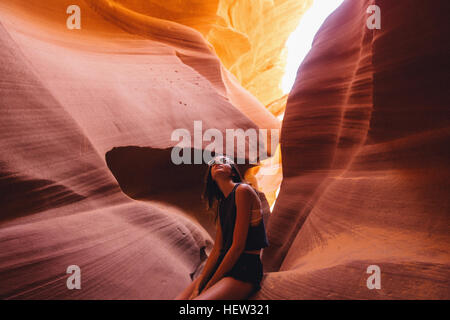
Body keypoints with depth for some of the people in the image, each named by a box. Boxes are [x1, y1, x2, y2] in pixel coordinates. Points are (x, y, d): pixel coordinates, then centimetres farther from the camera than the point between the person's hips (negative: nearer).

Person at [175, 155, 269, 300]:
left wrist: (208, 287, -12)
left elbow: (238, 246, -15)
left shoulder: (242, 190, -10)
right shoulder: (221, 203, 16)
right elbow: (217, 248, 9)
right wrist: (198, 286, -4)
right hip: (224, 264, 8)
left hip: (245, 269, -8)